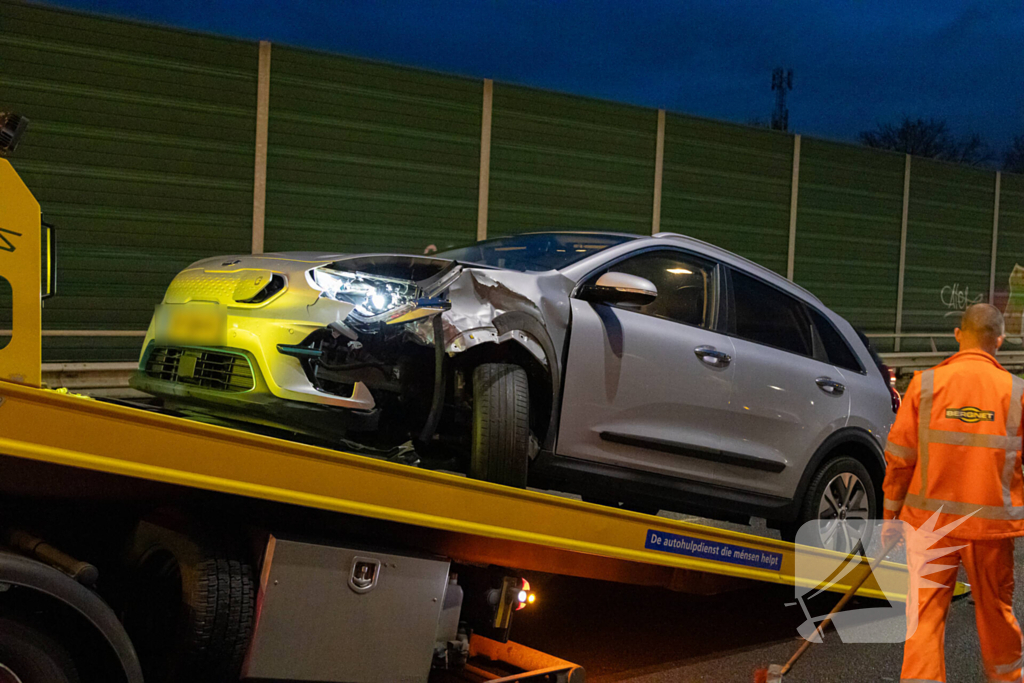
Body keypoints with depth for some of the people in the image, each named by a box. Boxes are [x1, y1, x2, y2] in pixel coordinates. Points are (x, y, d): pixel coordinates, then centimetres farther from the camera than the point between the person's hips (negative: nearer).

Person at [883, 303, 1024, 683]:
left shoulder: (926, 383, -6)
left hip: (931, 521, -1)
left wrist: (891, 513, 6)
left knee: (925, 609, 5)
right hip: (992, 521, 1)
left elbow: (899, 456, -4)